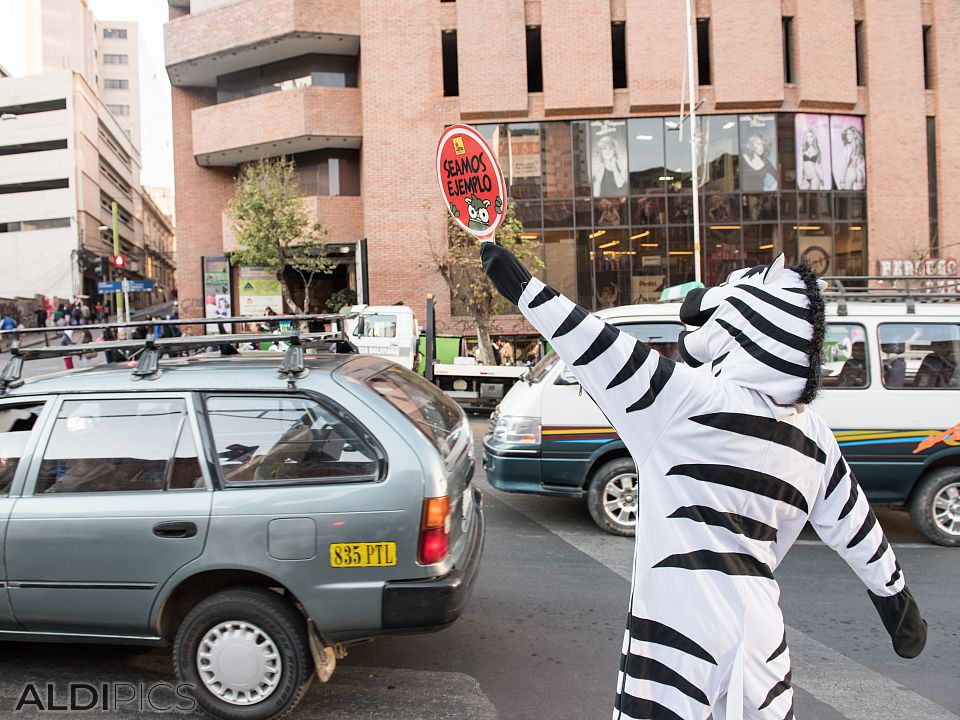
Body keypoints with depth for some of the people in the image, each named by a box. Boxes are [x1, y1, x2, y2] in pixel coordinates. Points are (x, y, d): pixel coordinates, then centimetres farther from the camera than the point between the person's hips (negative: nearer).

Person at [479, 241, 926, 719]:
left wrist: (522, 287, -10)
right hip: (760, 631, 7)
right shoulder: (814, 439, 5)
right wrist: (895, 595, 32)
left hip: (680, 629, -6)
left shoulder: (696, 402, -17)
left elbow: (599, 353, -18)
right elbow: (854, 528, 16)